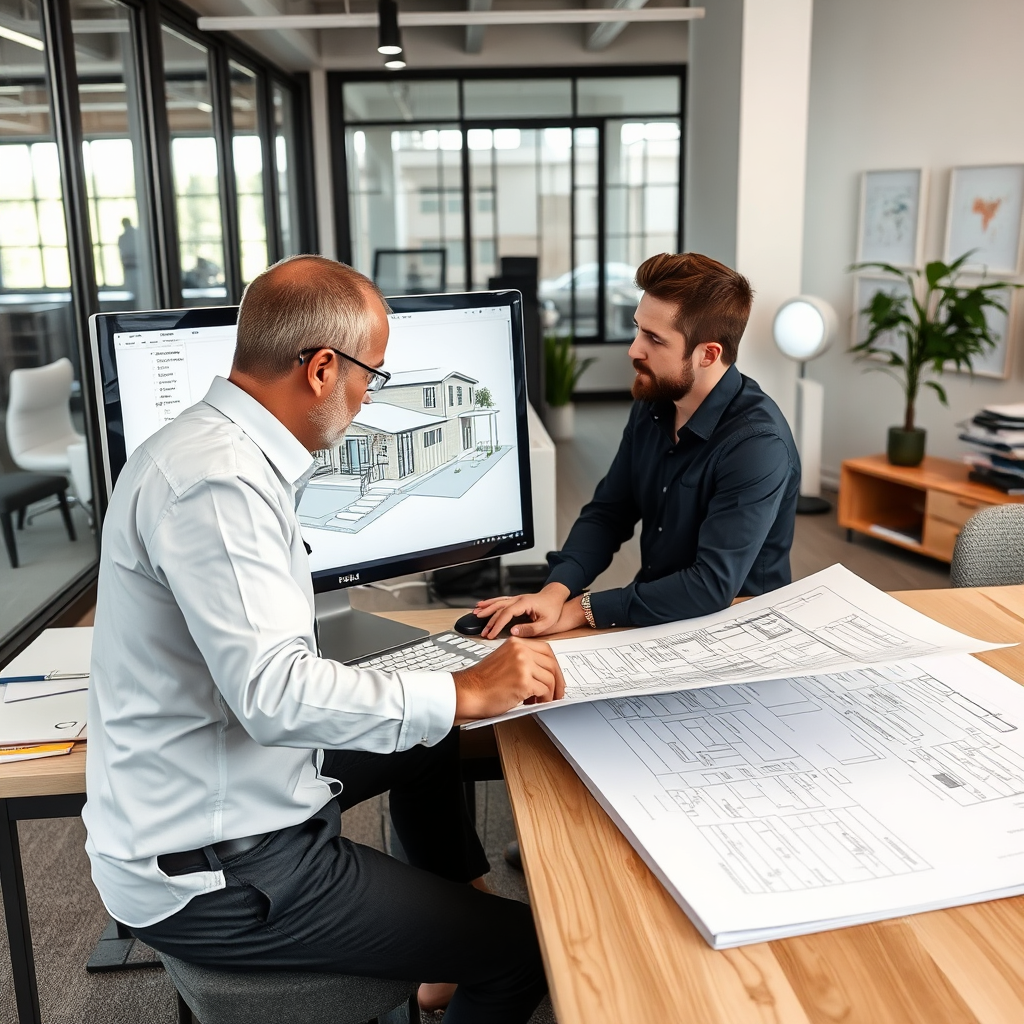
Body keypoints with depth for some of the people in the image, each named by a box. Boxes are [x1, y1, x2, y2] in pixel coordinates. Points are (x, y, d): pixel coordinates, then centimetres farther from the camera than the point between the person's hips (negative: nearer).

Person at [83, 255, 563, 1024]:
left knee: (426, 732, 28)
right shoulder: (216, 481, -28)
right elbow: (275, 694, -35)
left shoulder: (214, 445, 4)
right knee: (527, 951, -10)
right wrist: (466, 692, -29)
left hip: (219, 800, 11)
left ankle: (458, 900, 40)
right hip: (215, 874, -10)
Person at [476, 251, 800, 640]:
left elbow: (712, 586, -27)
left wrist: (581, 609, -24)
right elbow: (607, 513, 2)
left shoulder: (757, 443, -24)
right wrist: (556, 590, -16)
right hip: (652, 616, 6)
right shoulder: (651, 407, -2)